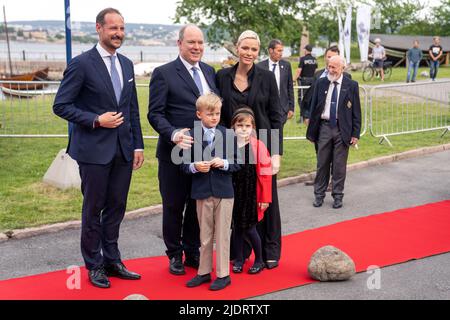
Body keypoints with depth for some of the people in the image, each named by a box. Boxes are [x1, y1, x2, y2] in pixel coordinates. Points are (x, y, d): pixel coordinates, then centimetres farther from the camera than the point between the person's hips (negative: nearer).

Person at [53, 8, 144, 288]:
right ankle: (94, 265, 21)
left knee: (116, 208, 13)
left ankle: (112, 261, 27)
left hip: (123, 150, 6)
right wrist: (96, 120, -17)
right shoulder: (82, 64, -9)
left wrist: (138, 145, 10)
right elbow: (61, 106, -9)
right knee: (94, 209, 7)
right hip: (94, 150, -5)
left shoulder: (126, 64, 11)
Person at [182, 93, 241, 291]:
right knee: (205, 236, 14)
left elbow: (237, 164, 2)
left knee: (222, 235, 6)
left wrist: (224, 163, -17)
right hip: (202, 193, 1)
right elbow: (184, 165, 1)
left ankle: (223, 274, 18)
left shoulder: (228, 135, -2)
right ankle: (204, 272, 27)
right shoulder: (191, 136, -2)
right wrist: (195, 166, -19)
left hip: (224, 192, -1)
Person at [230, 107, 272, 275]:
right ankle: (238, 259, 27)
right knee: (237, 227, 11)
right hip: (233, 194, 3)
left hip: (251, 195, -3)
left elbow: (265, 174, -8)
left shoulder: (258, 146, -10)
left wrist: (265, 198, -8)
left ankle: (259, 260, 20)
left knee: (249, 228, 0)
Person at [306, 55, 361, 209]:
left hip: (342, 129, -1)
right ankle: (319, 195, 20)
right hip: (324, 127, 2)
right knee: (322, 163, 8)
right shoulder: (321, 83, 4)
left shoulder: (351, 85, -2)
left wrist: (355, 133, -5)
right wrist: (311, 130, 4)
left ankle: (338, 196, 18)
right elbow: (314, 107, 7)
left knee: (339, 165, 5)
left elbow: (356, 111, 0)